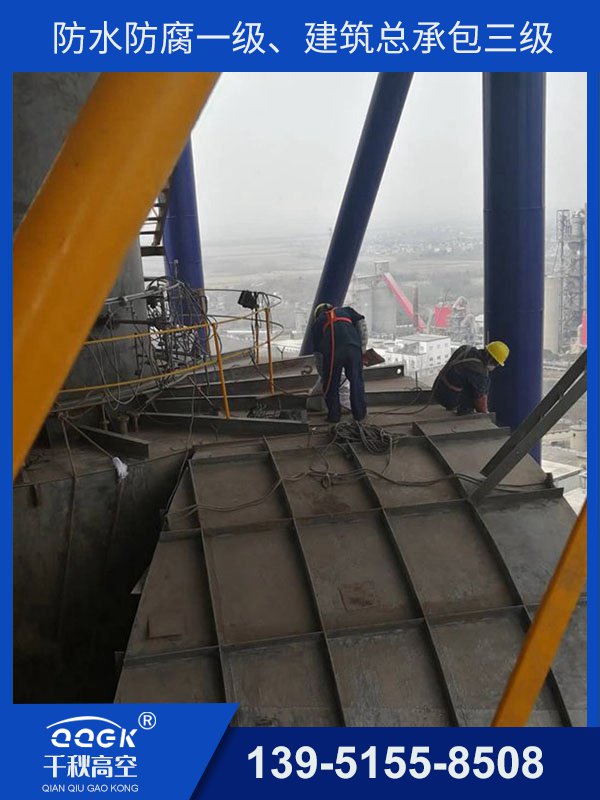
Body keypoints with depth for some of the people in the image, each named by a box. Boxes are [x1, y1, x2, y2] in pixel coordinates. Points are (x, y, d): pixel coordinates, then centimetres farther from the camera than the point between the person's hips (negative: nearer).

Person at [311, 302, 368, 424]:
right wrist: (363, 348, 16)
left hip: (332, 351, -1)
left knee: (331, 383, 12)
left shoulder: (317, 322, 29)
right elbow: (361, 323, 15)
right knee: (356, 380, 11)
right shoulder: (345, 310, 31)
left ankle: (334, 415, 17)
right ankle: (360, 414, 17)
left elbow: (318, 348, 28)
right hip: (353, 348, 1)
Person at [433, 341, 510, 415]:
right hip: (449, 399, -8)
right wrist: (483, 412, 10)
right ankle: (464, 409, 3)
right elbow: (480, 395, -9)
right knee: (486, 381, -4)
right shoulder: (479, 372, -23)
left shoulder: (466, 348, -2)